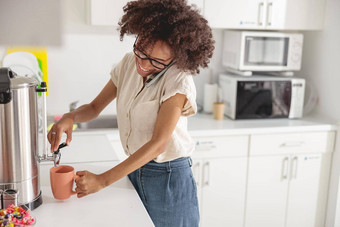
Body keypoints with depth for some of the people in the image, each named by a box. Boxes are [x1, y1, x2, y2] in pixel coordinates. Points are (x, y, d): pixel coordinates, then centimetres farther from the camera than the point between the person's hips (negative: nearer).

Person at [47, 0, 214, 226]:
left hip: (169, 177, -5)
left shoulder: (178, 82, -21)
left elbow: (158, 144, -25)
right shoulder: (129, 64, -2)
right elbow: (95, 107, 4)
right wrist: (70, 117, -19)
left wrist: (102, 180, -27)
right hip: (134, 169, 6)